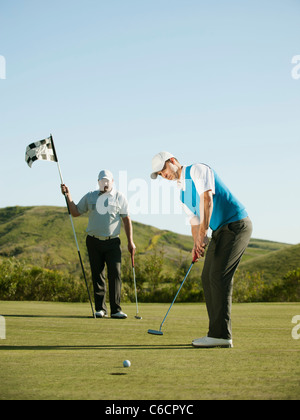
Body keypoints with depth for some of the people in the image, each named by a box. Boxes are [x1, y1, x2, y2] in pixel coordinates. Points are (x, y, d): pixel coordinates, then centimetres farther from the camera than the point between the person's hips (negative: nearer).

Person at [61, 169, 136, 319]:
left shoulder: (119, 197, 6)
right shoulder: (90, 197, 11)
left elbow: (126, 220, 5)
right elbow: (75, 212, 12)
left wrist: (130, 241, -1)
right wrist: (68, 196, 1)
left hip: (113, 242, -1)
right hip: (94, 241, 2)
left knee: (115, 274, -9)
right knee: (97, 275, 2)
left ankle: (116, 310, -7)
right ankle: (100, 309, 7)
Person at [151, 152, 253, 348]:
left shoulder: (197, 170, -8)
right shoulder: (182, 193, 18)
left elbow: (207, 199, -22)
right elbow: (195, 220, 18)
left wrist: (203, 233, -26)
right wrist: (197, 245, 1)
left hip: (236, 225, -10)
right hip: (221, 230, 10)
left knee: (219, 277, -15)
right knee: (208, 278, 6)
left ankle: (221, 334, -15)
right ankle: (218, 334, 8)